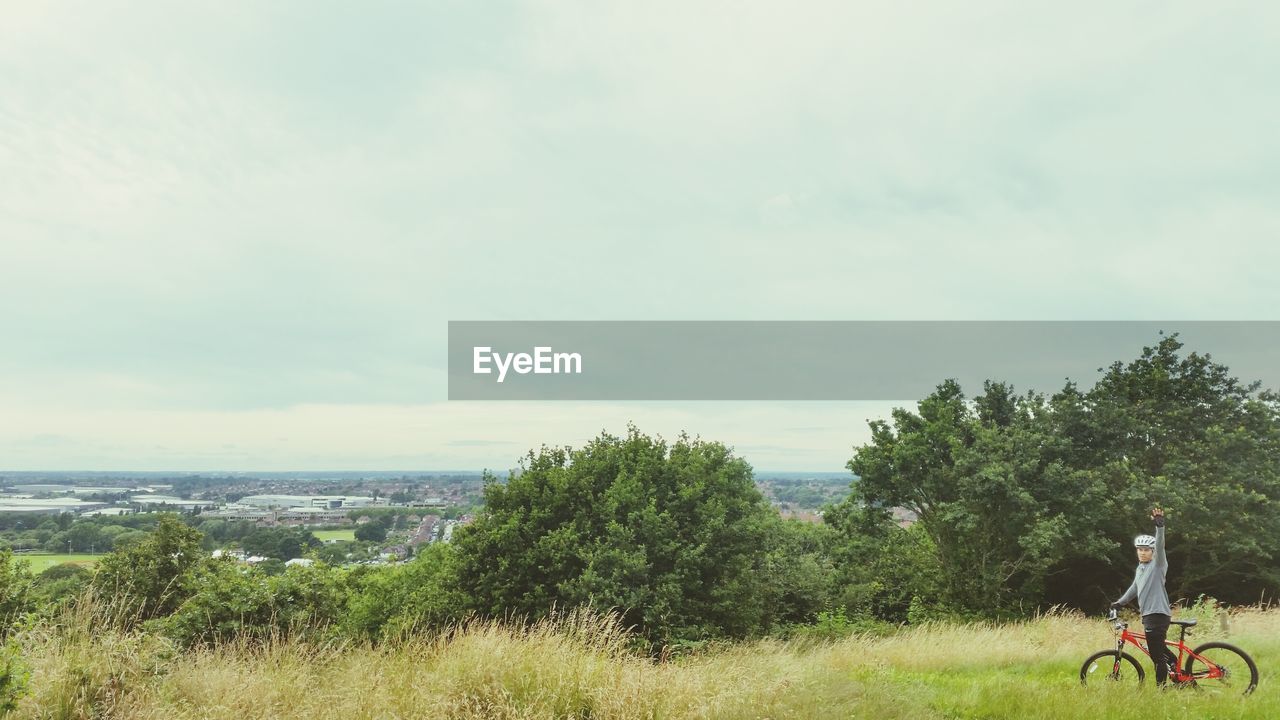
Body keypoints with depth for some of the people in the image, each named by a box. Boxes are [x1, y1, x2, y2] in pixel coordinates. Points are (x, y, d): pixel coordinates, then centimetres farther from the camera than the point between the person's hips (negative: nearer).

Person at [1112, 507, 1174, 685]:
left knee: (1157, 655, -6)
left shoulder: (1158, 564, -7)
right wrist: (1120, 602, 31)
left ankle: (1161, 689, -1)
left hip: (1158, 614, -9)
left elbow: (1160, 546, -24)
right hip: (1148, 614, 9)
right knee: (1158, 649, 21)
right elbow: (1135, 588, 30)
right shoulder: (1140, 568, 17)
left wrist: (1160, 526, -38)